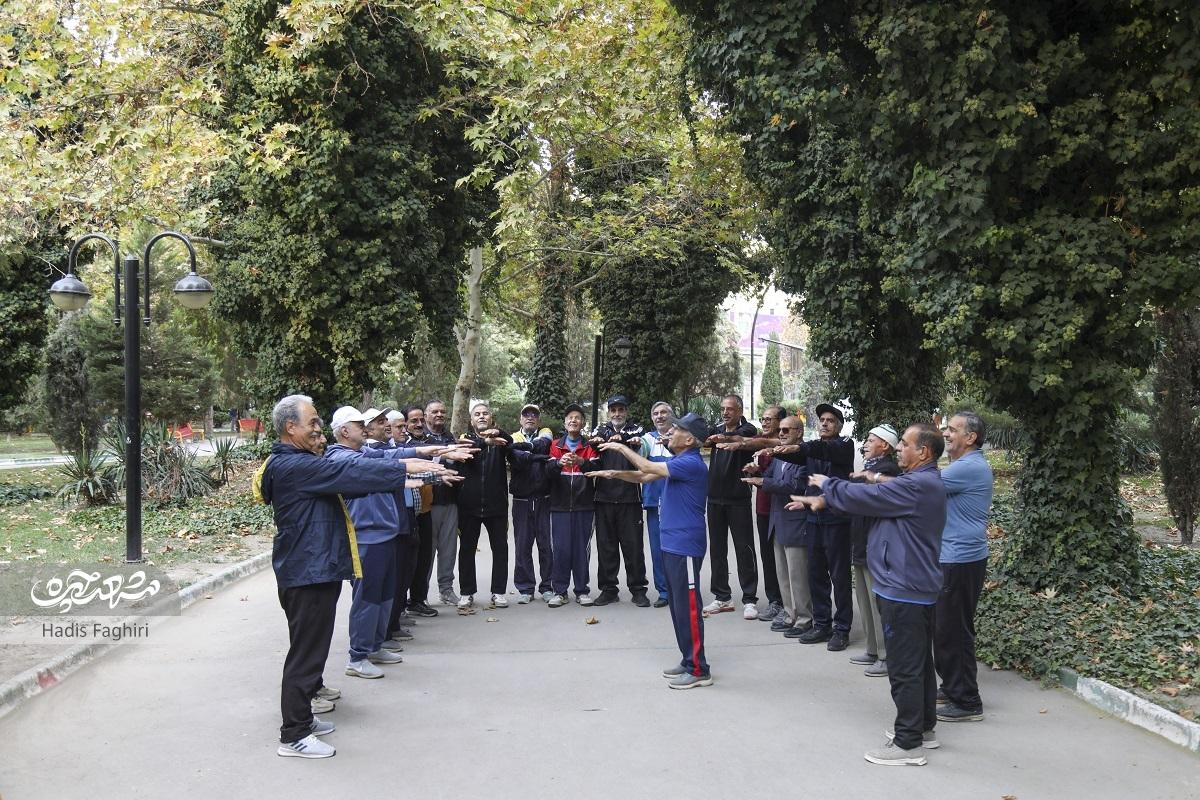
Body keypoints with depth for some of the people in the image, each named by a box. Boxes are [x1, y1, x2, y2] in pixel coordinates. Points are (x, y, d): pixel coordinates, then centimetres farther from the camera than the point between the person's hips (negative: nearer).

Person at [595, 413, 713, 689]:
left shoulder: (691, 464, -18)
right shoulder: (679, 462, 14)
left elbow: (648, 467, -18)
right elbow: (645, 476, 19)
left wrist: (622, 448, -4)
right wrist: (617, 474, 3)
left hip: (685, 546, -10)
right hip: (671, 543, 10)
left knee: (688, 606, -5)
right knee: (677, 604, 15)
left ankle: (698, 670, 1)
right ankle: (688, 660, 23)